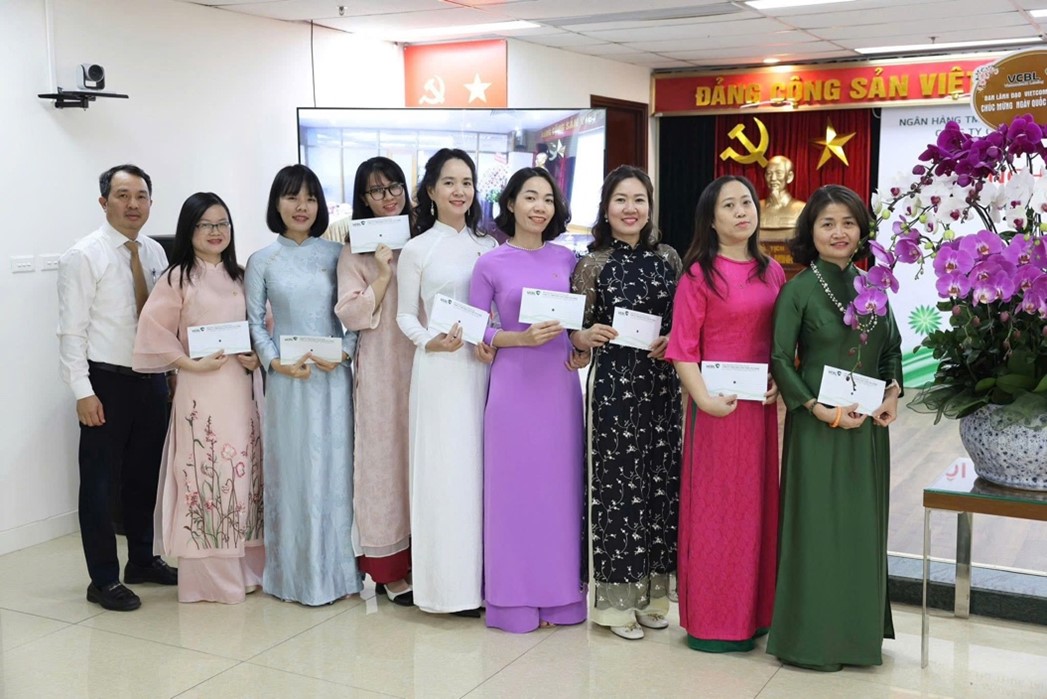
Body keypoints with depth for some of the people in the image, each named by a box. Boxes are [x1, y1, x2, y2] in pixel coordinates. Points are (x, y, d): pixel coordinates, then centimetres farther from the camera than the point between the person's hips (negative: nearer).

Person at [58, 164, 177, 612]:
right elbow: (72, 331, -12)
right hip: (107, 382, -6)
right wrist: (83, 392, -17)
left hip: (153, 379, 6)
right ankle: (103, 580, 13)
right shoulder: (83, 256, -9)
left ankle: (142, 561, 32)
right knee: (99, 480, 3)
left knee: (144, 475, 17)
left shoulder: (156, 253, 8)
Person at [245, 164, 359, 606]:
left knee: (334, 467, 4)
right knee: (291, 470, 3)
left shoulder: (336, 254, 5)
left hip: (333, 376, 1)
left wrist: (343, 352, -10)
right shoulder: (262, 261, 4)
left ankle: (335, 569, 16)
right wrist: (276, 362, -10)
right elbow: (254, 322, 4)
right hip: (287, 378, -1)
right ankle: (294, 572, 13)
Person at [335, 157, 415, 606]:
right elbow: (350, 315, -6)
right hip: (379, 367, -3)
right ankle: (389, 568, 10)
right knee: (383, 457, 1)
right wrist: (382, 275, -14)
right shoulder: (355, 250, 1)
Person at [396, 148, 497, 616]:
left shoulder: (487, 246, 11)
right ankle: (449, 582, 6)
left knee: (482, 467, 5)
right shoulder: (417, 250, 2)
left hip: (484, 367, 3)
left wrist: (493, 343, -6)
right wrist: (433, 342, -14)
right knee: (445, 469, -2)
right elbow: (405, 316, 4)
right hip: (440, 368, -3)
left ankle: (483, 577, 14)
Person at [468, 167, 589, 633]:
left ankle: (559, 594, 20)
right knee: (515, 488, 2)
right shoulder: (490, 266, -2)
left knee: (560, 485, 8)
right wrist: (522, 338, -15)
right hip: (514, 384, -3)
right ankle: (516, 599, 14)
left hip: (561, 383, 3)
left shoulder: (566, 259, 7)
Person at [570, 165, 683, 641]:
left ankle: (651, 592, 22)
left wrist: (672, 342, -6)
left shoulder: (668, 259, 8)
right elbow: (573, 334, 1)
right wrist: (587, 337, -20)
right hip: (613, 384, -3)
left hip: (661, 383, 3)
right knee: (615, 481, -1)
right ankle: (615, 599, 12)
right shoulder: (592, 265, 0)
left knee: (661, 480, 7)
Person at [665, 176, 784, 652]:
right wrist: (704, 399, -22)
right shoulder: (699, 274, -6)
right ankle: (711, 623, 13)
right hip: (718, 404, -5)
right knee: (716, 505, 2)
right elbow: (683, 348, -11)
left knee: (757, 502, 12)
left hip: (761, 404, 6)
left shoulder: (771, 272, 10)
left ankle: (752, 612, 26)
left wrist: (780, 382, -3)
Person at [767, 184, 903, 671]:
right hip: (818, 426, -5)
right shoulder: (799, 290, -7)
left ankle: (859, 628, 25)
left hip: (868, 426, 5)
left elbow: (892, 348, 16)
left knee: (864, 525, 11)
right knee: (818, 526, -1)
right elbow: (780, 359, -10)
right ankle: (813, 636, 10)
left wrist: (892, 394, -1)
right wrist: (821, 410, -16)